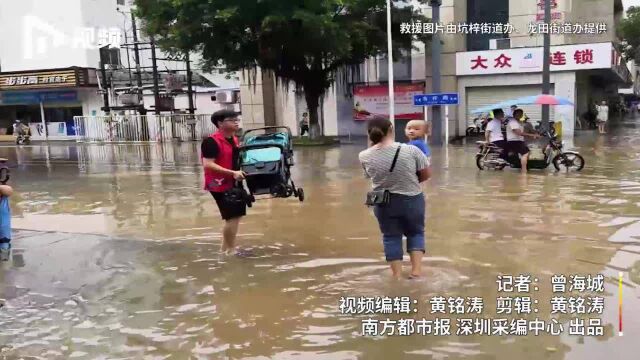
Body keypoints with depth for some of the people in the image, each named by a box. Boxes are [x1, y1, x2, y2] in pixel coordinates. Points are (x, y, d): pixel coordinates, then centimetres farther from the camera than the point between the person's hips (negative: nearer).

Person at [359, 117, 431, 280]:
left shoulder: (364, 157, -11)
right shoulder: (411, 150, -17)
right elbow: (427, 174, -7)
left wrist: (373, 143, 8)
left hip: (383, 203, 1)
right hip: (412, 200, -1)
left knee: (391, 237, 16)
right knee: (415, 232, 19)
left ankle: (397, 275, 17)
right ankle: (416, 270, 10)